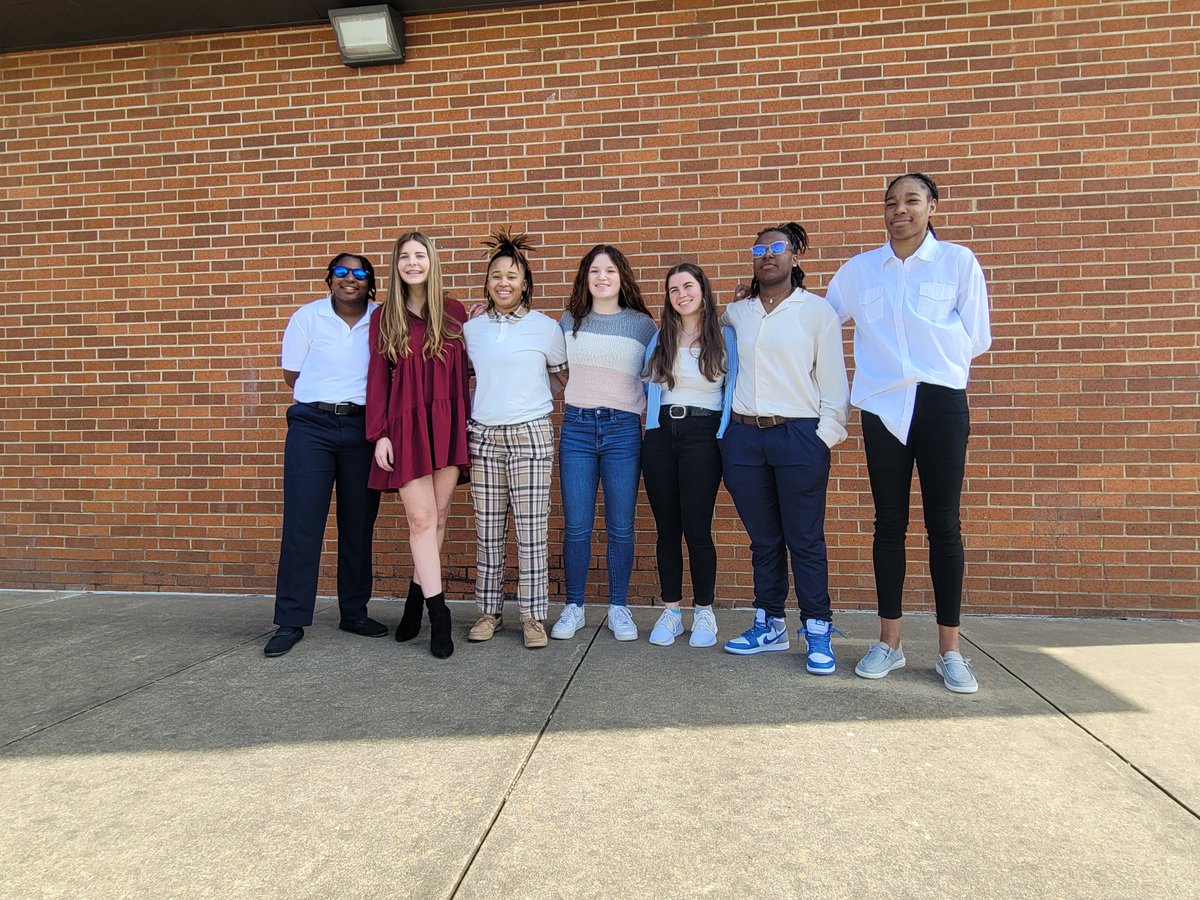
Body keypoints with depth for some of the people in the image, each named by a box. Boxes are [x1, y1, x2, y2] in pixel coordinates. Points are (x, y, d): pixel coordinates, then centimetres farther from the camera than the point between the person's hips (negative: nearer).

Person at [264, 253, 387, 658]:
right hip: (312, 427, -2)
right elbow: (291, 375, 6)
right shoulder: (307, 316, 2)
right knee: (301, 525, -3)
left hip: (362, 428, 2)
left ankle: (355, 612, 21)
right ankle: (290, 622, 5)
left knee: (359, 525, 8)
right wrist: (328, 398, 3)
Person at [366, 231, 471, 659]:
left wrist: (466, 424, 2)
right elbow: (377, 378, 4)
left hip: (447, 423, 1)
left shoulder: (454, 312, 7)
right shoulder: (384, 318, 7)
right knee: (421, 518, -5)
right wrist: (378, 435, -2)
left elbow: (463, 373, 7)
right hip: (405, 425, -1)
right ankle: (438, 612, 0)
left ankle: (417, 596, 23)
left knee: (437, 516, 5)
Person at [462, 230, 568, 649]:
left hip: (531, 434, -2)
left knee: (531, 531, -2)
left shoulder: (547, 328, 2)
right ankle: (489, 611, 18)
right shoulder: (471, 329, 9)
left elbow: (563, 376, 14)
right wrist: (463, 425, 13)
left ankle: (533, 615, 7)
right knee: (488, 531, 6)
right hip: (483, 436, 3)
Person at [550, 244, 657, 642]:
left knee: (621, 527, 3)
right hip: (576, 427, 1)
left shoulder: (643, 324, 5)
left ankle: (619, 609, 18)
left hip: (623, 429, -1)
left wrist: (648, 410, 1)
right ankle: (573, 608, 16)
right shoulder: (569, 321, 10)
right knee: (576, 527, 2)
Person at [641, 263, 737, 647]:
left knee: (697, 527, -4)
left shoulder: (726, 336, 3)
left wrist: (725, 434, -4)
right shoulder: (659, 340, 13)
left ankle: (704, 612, 11)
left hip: (702, 434, -3)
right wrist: (655, 415, 10)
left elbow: (734, 387, 3)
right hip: (661, 433, 3)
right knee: (667, 527, 6)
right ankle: (670, 611, 16)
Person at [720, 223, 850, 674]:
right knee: (762, 539, 10)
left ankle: (818, 633, 10)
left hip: (799, 436, -3)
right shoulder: (735, 313, 13)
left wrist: (827, 434, -8)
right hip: (743, 437, 4)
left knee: (805, 539, -1)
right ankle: (769, 625, 21)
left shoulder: (817, 310, 3)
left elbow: (833, 379, 1)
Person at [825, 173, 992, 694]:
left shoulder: (957, 261, 3)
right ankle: (888, 642, 16)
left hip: (940, 401, -2)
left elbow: (976, 339, 3)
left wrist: (931, 358, 4)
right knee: (889, 523, 6)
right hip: (882, 405, 2)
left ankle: (949, 650, 11)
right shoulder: (859, 270, 9)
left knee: (943, 523, 1)